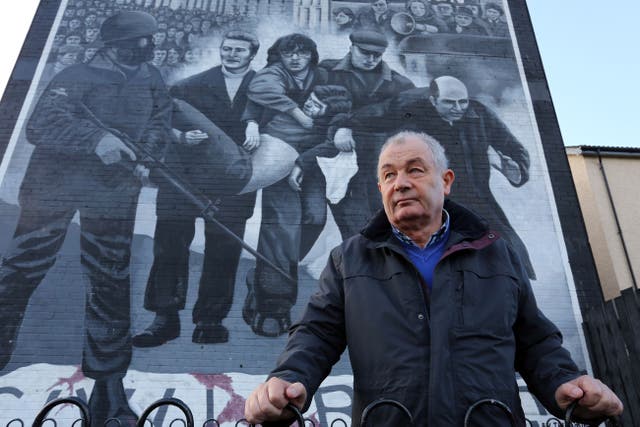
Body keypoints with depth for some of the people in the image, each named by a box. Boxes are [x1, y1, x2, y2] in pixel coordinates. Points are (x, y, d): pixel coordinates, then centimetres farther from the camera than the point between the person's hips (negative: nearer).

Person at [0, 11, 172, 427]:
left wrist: (144, 159, -12)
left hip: (114, 192, 3)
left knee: (110, 283, 4)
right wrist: (95, 138, -30)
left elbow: (159, 124, 8)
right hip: (55, 182, -2)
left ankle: (108, 380, 16)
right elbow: (40, 124, -15)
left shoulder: (151, 80, 11)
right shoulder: (75, 77, -3)